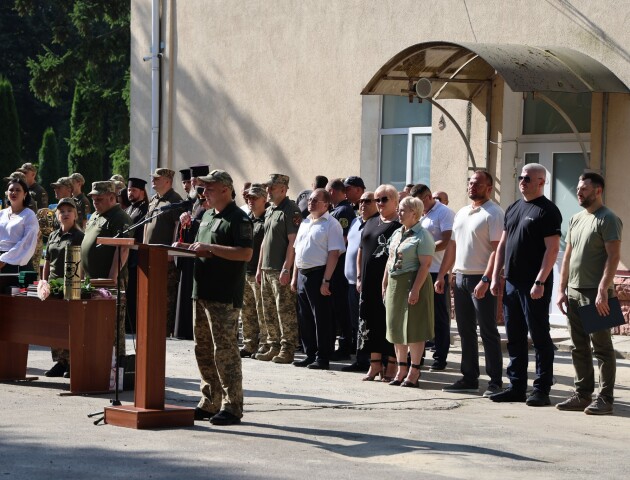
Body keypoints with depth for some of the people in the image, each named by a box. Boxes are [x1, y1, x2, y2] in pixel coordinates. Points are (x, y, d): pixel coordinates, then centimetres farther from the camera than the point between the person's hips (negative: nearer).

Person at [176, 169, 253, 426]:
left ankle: (232, 407, -5)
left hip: (225, 296, -10)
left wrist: (210, 248, -22)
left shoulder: (238, 219, -10)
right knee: (203, 349, 12)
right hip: (203, 292, 10)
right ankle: (210, 403, 20)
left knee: (225, 350, -8)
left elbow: (245, 253, -21)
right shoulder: (208, 216, 18)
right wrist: (189, 248, 7)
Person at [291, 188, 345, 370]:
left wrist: (326, 280, -20)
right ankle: (310, 354, 20)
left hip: (319, 274, -8)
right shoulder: (305, 222, 16)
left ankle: (322, 357, 1)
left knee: (322, 318, -3)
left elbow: (334, 253, -15)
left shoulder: (331, 224, -8)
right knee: (304, 317, 11)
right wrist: (294, 277, 15)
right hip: (302, 274, 8)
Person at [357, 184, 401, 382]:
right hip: (369, 282, 7)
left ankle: (391, 366, 4)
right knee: (370, 324, 8)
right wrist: (359, 277, 13)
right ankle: (375, 365, 15)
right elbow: (361, 251, 21)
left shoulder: (400, 225, -4)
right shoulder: (370, 223, 17)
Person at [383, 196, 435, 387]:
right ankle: (401, 369, 18)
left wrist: (415, 289, -23)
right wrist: (384, 284, 14)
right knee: (396, 327, 10)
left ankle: (414, 372, 0)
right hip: (394, 284, 8)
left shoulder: (422, 235, -10)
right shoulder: (397, 233, 15)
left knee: (413, 328, -5)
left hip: (413, 282, -8)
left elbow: (425, 265, -17)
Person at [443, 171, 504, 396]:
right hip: (460, 276, 8)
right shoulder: (461, 213, 17)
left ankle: (495, 381, -1)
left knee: (488, 332, -5)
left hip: (481, 279, -8)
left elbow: (497, 249, -16)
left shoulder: (493, 213, -9)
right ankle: (469, 379, 16)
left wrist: (485, 280, -23)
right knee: (465, 331, 10)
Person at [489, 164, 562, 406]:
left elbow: (552, 249, -14)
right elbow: (502, 245, 20)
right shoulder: (513, 209, 16)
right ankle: (516, 387, 16)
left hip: (535, 286, -8)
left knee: (539, 336, -3)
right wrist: (495, 277, 12)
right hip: (511, 283, 8)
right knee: (515, 338, 10)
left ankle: (542, 389, -1)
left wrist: (540, 282, -20)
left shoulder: (548, 211, -8)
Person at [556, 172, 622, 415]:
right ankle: (583, 395, 17)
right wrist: (562, 289, 12)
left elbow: (613, 257, -15)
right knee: (579, 348, 10)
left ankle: (605, 399, -1)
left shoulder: (608, 219, -8)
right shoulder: (576, 219, 16)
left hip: (596, 294, -8)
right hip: (574, 292, 8)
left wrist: (602, 291, -20)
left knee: (601, 348, -4)